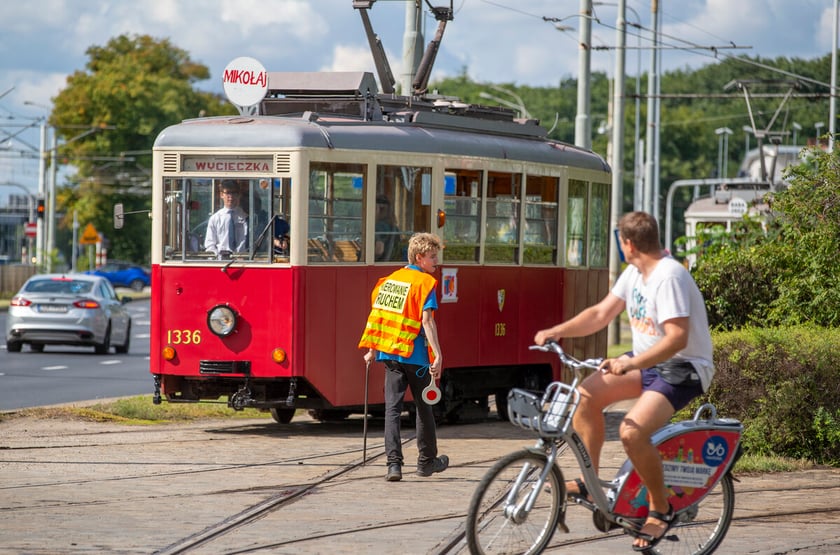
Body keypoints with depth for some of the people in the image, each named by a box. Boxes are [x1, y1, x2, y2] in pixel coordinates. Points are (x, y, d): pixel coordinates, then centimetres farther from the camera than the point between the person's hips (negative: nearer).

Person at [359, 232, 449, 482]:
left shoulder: (389, 279, 11)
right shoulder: (425, 282, -8)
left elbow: (377, 314, 12)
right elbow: (426, 320, -17)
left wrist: (372, 350, 19)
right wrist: (438, 355, -20)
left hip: (389, 353, 5)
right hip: (415, 354, -5)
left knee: (392, 407, 1)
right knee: (423, 407, 12)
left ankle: (394, 463, -11)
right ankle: (427, 461, 24)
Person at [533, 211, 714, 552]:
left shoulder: (669, 277, -23)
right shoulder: (634, 273, 6)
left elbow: (677, 338, -32)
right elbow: (601, 314, 10)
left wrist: (631, 363, -42)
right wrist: (556, 332, -4)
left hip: (683, 369, -9)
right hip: (646, 361, 9)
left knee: (632, 432, -28)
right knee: (586, 393, -7)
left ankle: (661, 510, -8)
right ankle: (588, 482, 5)